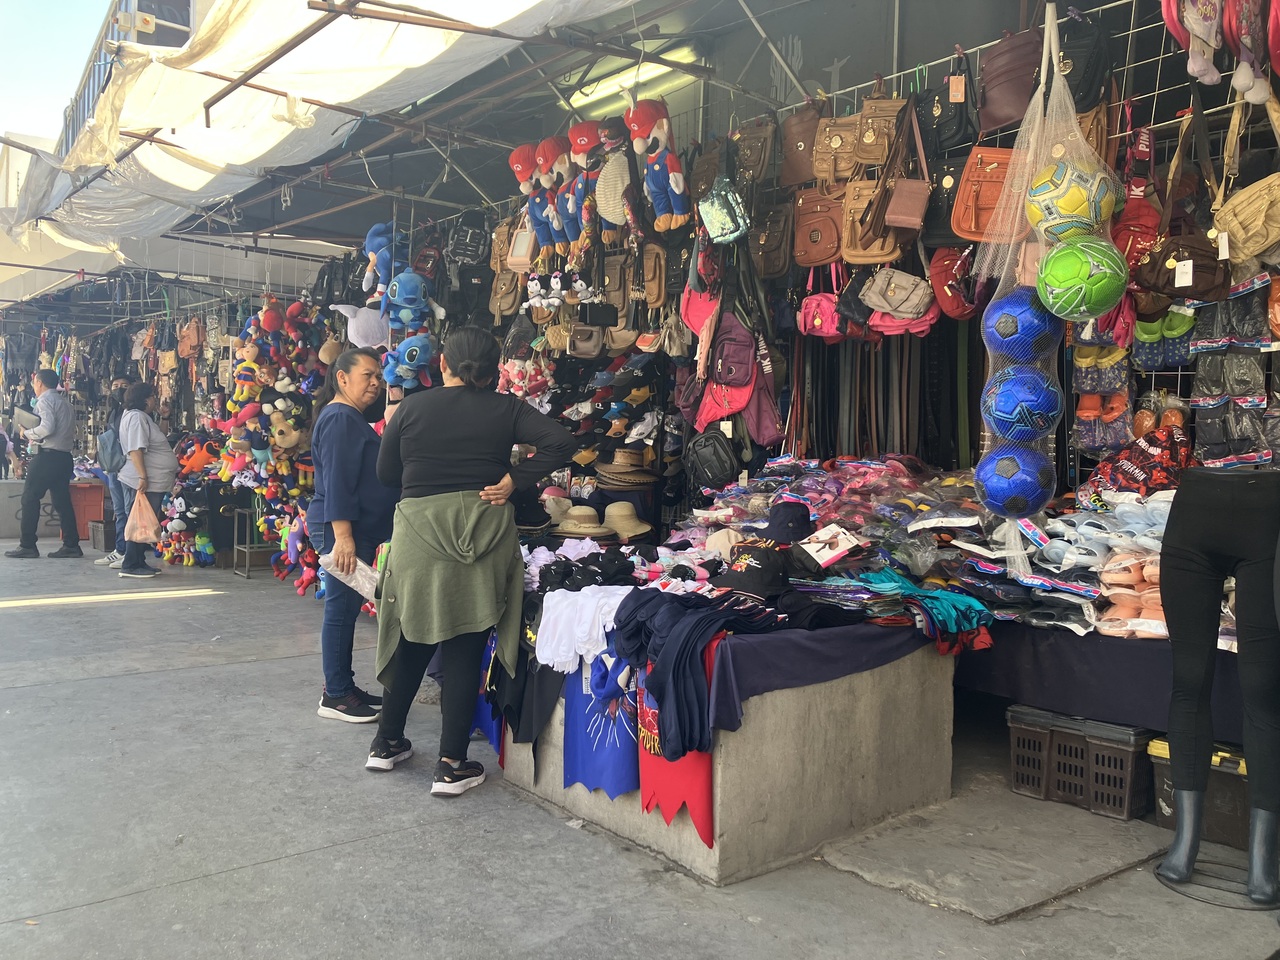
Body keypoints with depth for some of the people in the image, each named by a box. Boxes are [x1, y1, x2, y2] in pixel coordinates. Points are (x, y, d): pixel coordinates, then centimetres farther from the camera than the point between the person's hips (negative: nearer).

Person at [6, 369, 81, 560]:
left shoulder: (45, 400, -7)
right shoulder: (64, 401, 20)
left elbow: (47, 427, -22)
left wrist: (27, 433, -5)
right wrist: (37, 436, 15)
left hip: (48, 456, -8)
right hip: (64, 456, 8)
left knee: (30, 498, -2)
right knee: (62, 500, 8)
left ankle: (27, 546, -2)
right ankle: (71, 545, 6)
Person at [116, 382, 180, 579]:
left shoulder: (143, 417, 19)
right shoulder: (137, 417, -13)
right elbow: (135, 450, -22)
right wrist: (143, 477, -26)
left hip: (153, 482, 10)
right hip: (144, 483, -10)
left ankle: (139, 563, 20)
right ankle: (130, 566, -3)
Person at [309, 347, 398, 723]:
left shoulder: (352, 418, 18)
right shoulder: (340, 418, -14)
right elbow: (336, 481, -22)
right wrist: (342, 535, -26)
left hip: (359, 530, 11)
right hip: (342, 530, -11)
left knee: (348, 609, 15)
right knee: (341, 609, -4)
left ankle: (344, 687, 24)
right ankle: (335, 696, 5)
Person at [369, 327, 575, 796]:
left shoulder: (412, 407, 2)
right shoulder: (506, 408, 0)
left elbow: (386, 472, 9)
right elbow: (561, 443, -10)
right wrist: (513, 479, -5)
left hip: (419, 532, 1)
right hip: (484, 532, -1)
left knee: (413, 640, 17)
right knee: (465, 649, 6)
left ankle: (387, 742, 32)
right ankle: (451, 764, 10)